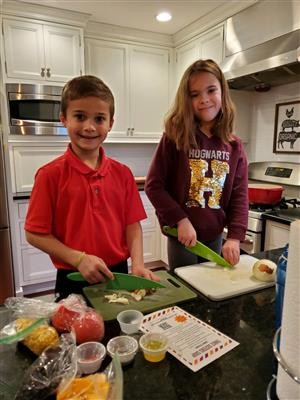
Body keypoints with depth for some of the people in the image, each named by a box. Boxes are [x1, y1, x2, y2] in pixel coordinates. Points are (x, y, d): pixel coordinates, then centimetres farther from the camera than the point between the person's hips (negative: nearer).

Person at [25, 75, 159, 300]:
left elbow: (132, 223, 0)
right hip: (73, 280, -3)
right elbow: (34, 233, -9)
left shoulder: (122, 173, -1)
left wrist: (137, 264, -13)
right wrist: (79, 259, -18)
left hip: (118, 274, 4)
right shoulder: (50, 174, -11)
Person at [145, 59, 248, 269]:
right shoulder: (175, 138, -10)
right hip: (181, 235, -3)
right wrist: (181, 220, -17)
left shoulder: (234, 146, -1)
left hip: (215, 236, 4)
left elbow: (240, 195, -2)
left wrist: (234, 237, -12)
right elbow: (154, 185, -12)